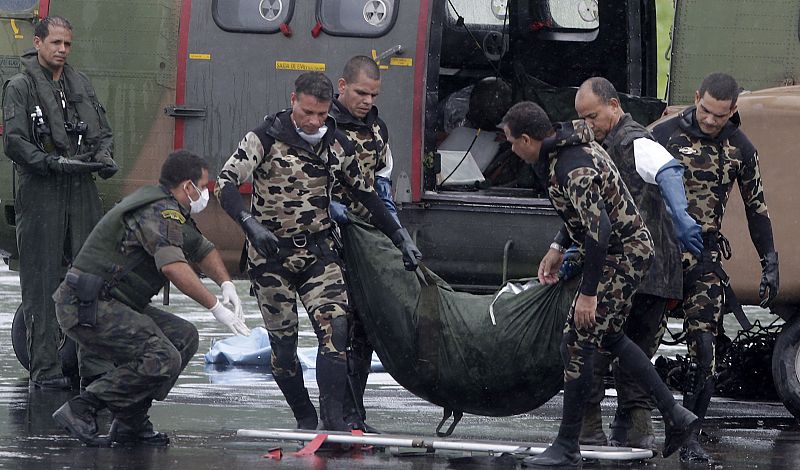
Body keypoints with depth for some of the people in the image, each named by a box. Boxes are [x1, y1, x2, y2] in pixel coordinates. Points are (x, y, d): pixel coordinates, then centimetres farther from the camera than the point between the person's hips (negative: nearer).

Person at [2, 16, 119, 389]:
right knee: (42, 283, -3)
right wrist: (55, 163, -21)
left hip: (82, 191, 5)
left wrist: (103, 158, -3)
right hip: (40, 194, -5)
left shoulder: (80, 85, 15)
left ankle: (95, 362, 8)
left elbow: (102, 131, 18)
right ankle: (45, 369, -2)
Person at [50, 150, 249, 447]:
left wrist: (226, 284, 12)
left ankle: (130, 423, 10)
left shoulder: (172, 211, 19)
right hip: (87, 307, -11)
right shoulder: (161, 211, -15)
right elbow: (172, 266, -30)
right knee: (162, 359, -21)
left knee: (184, 337, 11)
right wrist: (215, 307, -27)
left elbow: (202, 249, 32)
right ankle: (80, 410, -15)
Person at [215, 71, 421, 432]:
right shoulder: (265, 139, -10)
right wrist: (250, 224, -35)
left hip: (318, 251, 3)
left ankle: (334, 416, -19)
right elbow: (226, 182, -18)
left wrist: (400, 238, 15)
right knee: (283, 342, -2)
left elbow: (365, 195, 16)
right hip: (271, 254, -3)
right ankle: (305, 418, 14)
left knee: (334, 326, -16)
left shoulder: (336, 145, 4)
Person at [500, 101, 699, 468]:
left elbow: (599, 229, -33)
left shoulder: (573, 169, -27)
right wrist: (558, 248, 18)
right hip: (632, 249, 11)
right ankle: (675, 416, 24)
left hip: (621, 256, -11)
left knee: (577, 344, -6)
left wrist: (588, 293, -29)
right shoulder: (571, 146, 6)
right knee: (609, 336, 22)